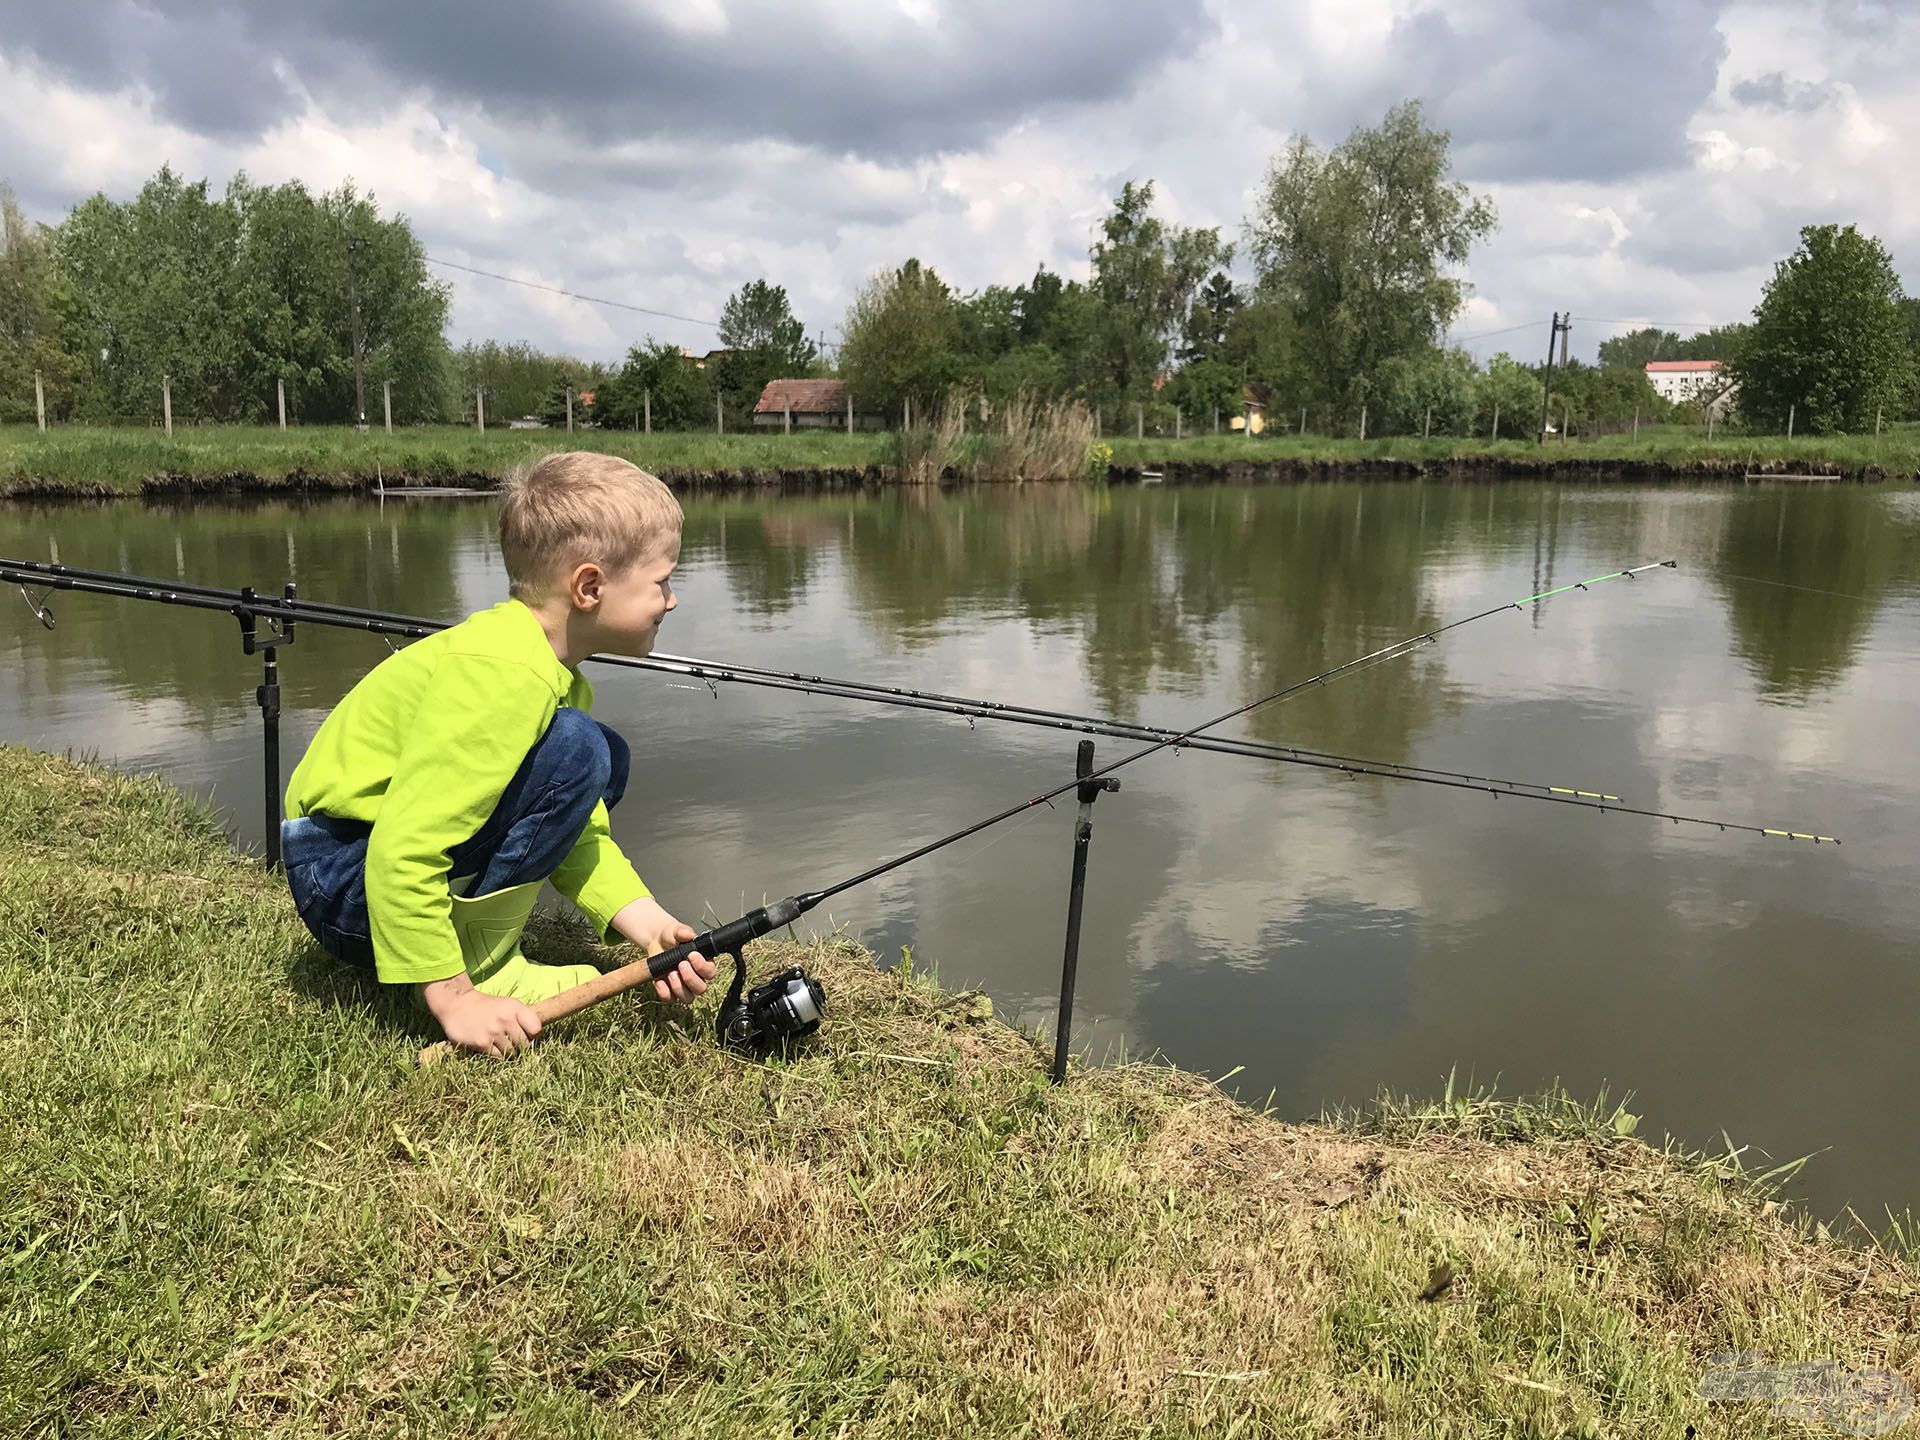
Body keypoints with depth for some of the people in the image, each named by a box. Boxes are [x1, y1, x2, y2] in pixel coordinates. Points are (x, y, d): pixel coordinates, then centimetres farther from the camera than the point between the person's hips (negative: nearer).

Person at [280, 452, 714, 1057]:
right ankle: (481, 969, -13)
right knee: (576, 750, -23)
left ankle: (478, 945, 6)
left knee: (605, 759, 11)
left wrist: (648, 925, -9)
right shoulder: (500, 674, -26)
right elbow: (400, 855, -31)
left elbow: (581, 837, 5)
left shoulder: (554, 672, 5)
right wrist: (454, 1000, -26)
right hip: (346, 881, -10)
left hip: (401, 853, 10)